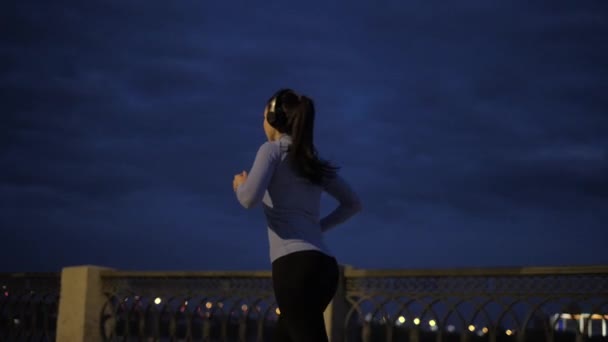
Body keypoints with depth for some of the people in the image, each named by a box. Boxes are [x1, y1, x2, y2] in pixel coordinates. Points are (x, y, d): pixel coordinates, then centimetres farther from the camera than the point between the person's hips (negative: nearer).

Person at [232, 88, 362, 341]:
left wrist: (239, 185, 10)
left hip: (295, 265, -8)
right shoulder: (316, 162, 22)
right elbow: (353, 204, 27)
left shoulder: (273, 150, 3)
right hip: (324, 267, 8)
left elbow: (250, 199, -11)